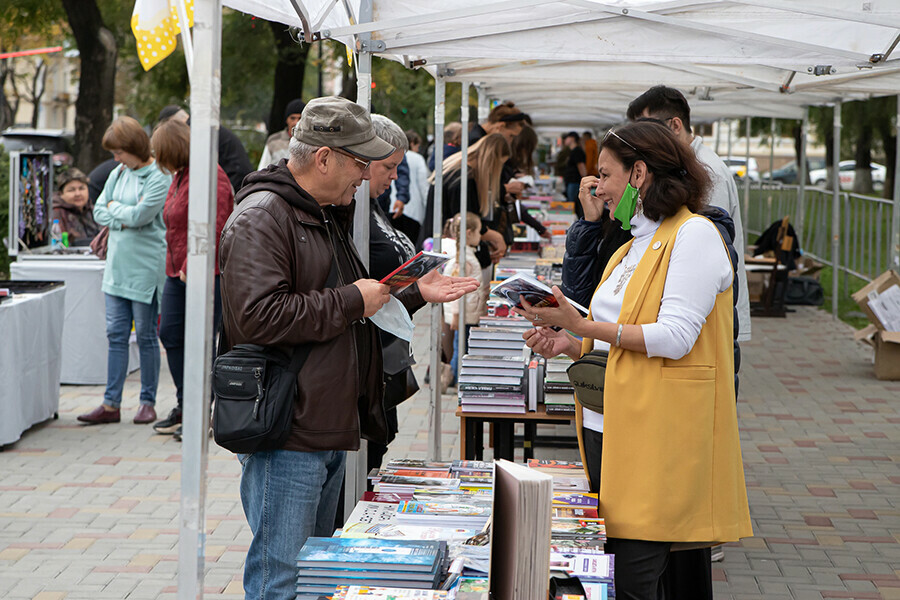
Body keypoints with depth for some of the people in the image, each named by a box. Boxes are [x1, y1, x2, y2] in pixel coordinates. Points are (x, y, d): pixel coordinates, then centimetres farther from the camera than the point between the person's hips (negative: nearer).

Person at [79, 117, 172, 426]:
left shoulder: (159, 177, -10)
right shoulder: (118, 174, 12)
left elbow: (139, 215, -18)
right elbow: (99, 212, 11)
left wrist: (114, 207, -1)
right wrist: (123, 219, -7)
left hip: (146, 267, -6)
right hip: (117, 264, 6)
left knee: (145, 335, 1)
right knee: (116, 334, 5)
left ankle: (148, 402, 11)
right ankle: (111, 404, 7)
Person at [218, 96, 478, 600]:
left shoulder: (330, 217, 20)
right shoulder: (261, 218, -13)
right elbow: (260, 317, -26)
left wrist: (415, 294, 20)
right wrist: (352, 301, -17)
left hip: (330, 432, 10)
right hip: (286, 434, -10)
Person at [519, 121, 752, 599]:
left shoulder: (694, 235, -7)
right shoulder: (633, 245, 21)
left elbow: (674, 338, -18)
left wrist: (582, 325, -17)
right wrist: (570, 345, 6)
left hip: (656, 436, -9)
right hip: (607, 426, 9)